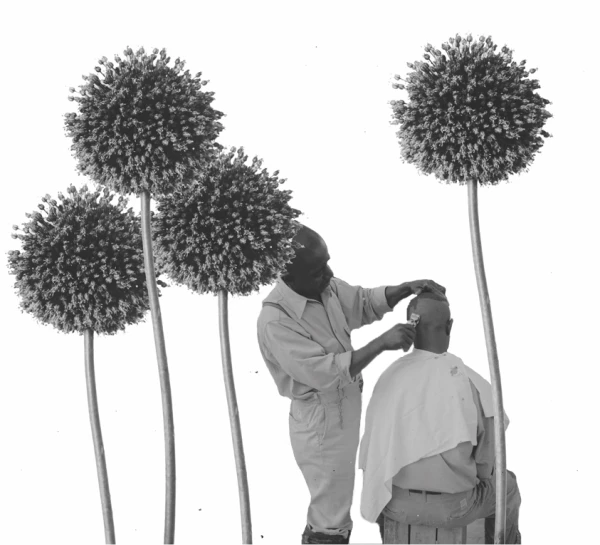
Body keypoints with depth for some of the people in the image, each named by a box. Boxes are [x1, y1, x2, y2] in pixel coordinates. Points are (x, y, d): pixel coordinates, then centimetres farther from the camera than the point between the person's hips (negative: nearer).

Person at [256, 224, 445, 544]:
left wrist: (407, 288, -7)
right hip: (321, 423, -8)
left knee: (328, 507, 27)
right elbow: (324, 372, -33)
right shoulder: (275, 322, -30)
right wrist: (382, 343, -34)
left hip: (344, 410, 8)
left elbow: (364, 304, 10)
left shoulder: (326, 287, -6)